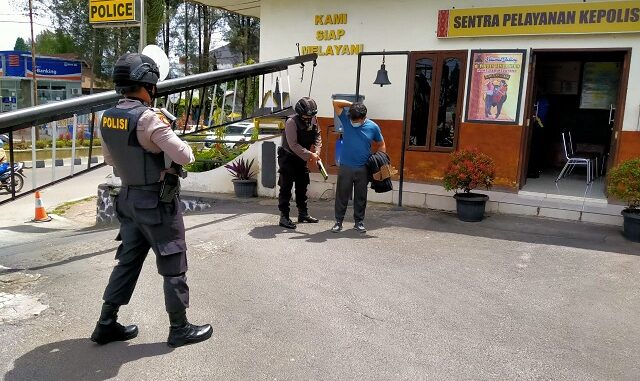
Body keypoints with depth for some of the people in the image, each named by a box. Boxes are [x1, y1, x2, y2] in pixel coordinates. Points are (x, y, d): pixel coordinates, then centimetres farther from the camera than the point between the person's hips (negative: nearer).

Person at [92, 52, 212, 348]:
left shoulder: (108, 117, 3)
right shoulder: (149, 117, -21)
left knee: (128, 261, 18)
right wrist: (178, 142, -1)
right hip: (157, 202, -8)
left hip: (129, 199, 8)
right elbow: (184, 156, -21)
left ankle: (107, 324, 25)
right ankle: (180, 329, 16)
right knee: (173, 266, 5)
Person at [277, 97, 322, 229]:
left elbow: (317, 136, 4)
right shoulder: (291, 122, -24)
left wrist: (317, 151, -14)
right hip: (288, 157, -7)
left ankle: (303, 214, 27)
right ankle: (284, 217, -2)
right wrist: (310, 155, -30)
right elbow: (293, 145, -28)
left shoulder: (313, 120, -4)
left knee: (302, 186, 15)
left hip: (302, 158, 7)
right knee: (286, 187, -6)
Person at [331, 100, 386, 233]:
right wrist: (352, 105, -8)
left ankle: (359, 222, 23)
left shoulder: (373, 127, -2)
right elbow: (336, 103, -3)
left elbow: (381, 145, 10)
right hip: (345, 167, 0)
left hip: (363, 168, 0)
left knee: (361, 197, 10)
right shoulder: (346, 120, -2)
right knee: (342, 196, 5)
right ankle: (338, 221, 15)